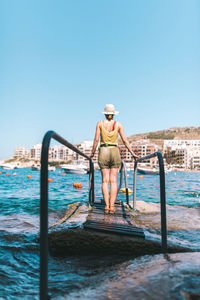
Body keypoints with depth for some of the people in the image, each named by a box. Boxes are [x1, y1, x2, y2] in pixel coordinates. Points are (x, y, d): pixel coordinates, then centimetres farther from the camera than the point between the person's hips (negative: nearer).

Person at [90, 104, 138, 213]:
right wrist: (133, 153, 8)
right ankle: (112, 206, -2)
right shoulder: (118, 124, 4)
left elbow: (96, 140, -1)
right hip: (115, 152, 0)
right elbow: (125, 140, 2)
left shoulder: (100, 123, 3)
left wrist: (92, 153, 10)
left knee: (105, 180, 2)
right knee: (113, 181, 1)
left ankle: (106, 206, -2)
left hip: (103, 152, 0)